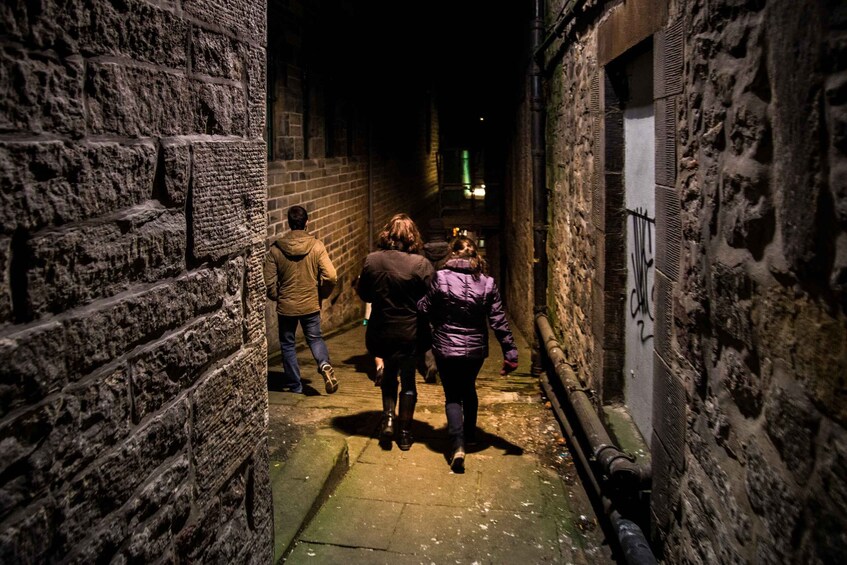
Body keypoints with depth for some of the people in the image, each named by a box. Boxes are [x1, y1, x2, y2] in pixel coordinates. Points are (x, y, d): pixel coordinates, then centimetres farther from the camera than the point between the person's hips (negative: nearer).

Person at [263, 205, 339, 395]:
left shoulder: (276, 249, -10)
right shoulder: (316, 246, -10)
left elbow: (269, 282, -9)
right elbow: (330, 276, -15)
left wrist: (277, 298, 11)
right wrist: (322, 294, 3)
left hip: (286, 306, 0)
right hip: (311, 305, 1)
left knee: (287, 344, 17)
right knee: (315, 338, 19)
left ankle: (294, 385, 22)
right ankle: (324, 364, -9)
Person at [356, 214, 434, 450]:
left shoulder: (371, 260, -7)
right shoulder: (421, 264, -16)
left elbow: (363, 294, 4)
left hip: (380, 333, 2)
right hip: (410, 333, -2)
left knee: (389, 373, 26)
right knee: (408, 380, 13)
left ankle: (388, 417, 14)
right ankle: (405, 434, 21)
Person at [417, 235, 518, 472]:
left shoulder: (441, 278, -12)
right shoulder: (487, 284, -5)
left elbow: (424, 310, -7)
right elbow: (499, 322, -5)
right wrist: (510, 353, -1)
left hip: (446, 348, -3)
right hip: (476, 350, 3)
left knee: (452, 395, 8)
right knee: (469, 388, 26)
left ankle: (458, 445, -9)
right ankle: (470, 433, 42)